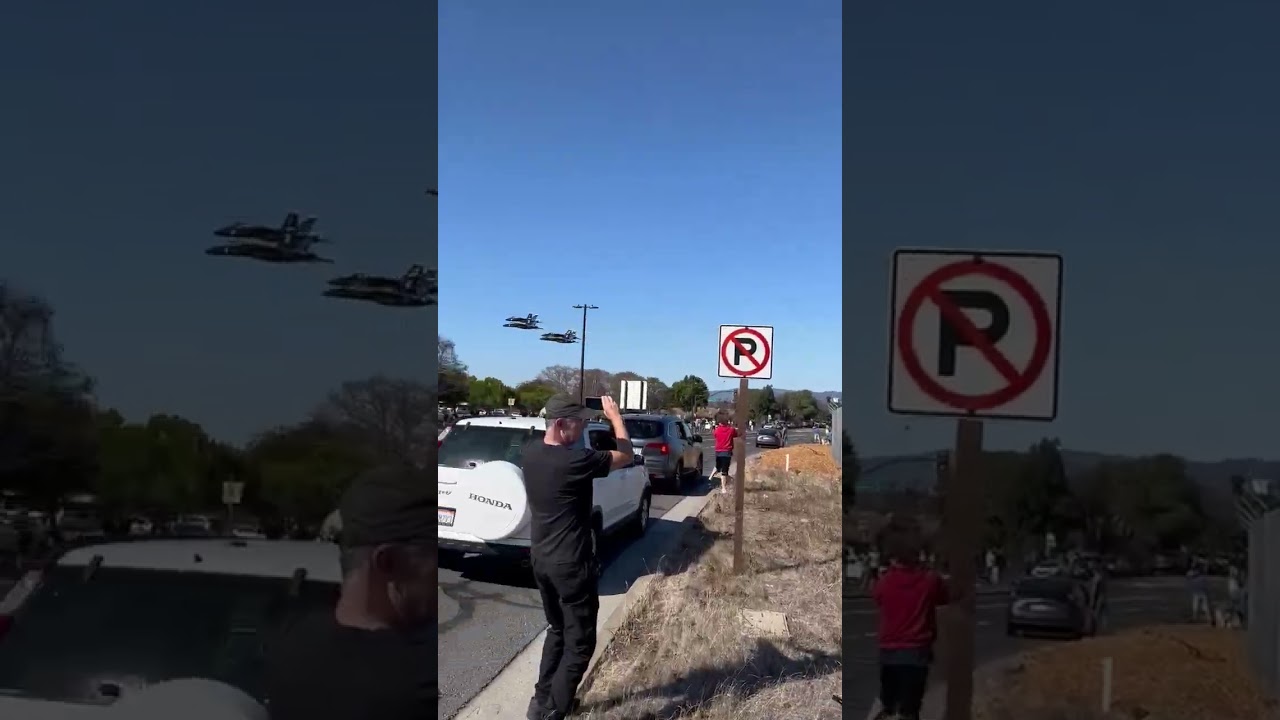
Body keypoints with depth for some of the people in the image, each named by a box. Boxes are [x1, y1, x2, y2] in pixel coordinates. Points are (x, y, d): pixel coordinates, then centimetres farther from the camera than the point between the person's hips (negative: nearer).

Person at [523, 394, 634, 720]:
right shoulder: (576, 460, -24)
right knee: (579, 642, 6)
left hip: (540, 557, 8)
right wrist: (615, 416, 4)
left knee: (558, 630, 25)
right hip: (571, 564, -8)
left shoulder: (531, 451, -2)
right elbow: (626, 456, -8)